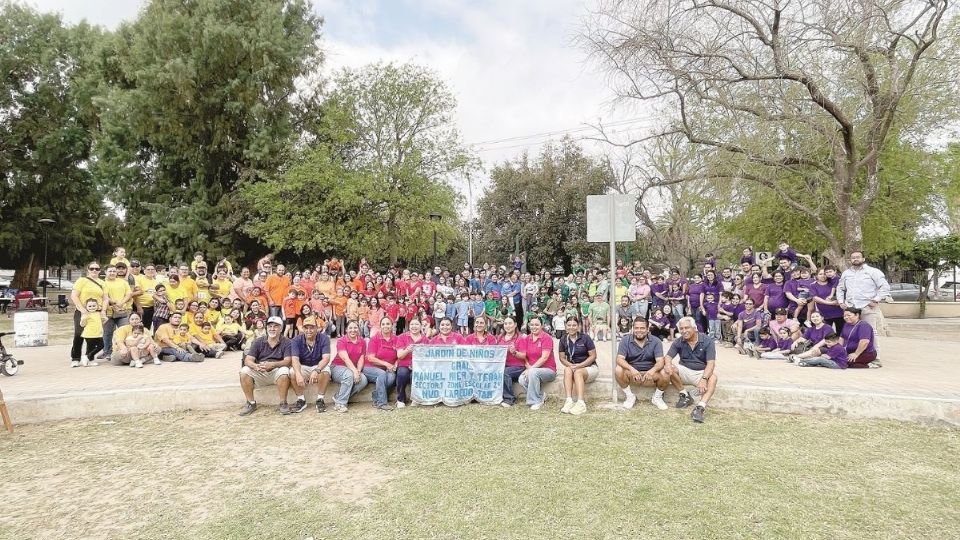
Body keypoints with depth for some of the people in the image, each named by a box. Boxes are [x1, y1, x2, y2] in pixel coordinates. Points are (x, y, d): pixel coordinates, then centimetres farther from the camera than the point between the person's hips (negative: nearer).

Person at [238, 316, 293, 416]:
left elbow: (287, 361, -12)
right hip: (259, 373, 3)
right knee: (244, 371, -23)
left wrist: (272, 365, -31)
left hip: (276, 372, -3)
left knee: (284, 371, -34)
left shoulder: (286, 343, 1)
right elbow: (247, 360, 0)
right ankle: (251, 403, -7)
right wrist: (255, 366, -25)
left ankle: (283, 403, -17)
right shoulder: (259, 342, 9)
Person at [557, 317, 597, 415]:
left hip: (589, 367, -3)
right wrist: (570, 365, -16)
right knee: (567, 370, -31)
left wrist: (580, 365, -18)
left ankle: (581, 403, -46)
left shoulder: (585, 338, -6)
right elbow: (562, 358, 5)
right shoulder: (563, 340, 5)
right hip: (572, 366, 3)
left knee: (578, 372, -35)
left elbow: (593, 356, -8)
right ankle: (569, 401, -43)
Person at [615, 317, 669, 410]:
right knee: (618, 370, -29)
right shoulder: (626, 341, -3)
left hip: (650, 375, 0)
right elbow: (620, 359, -15)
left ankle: (657, 397, 2)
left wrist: (652, 370, -36)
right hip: (632, 374, 0)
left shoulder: (655, 341, -3)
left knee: (665, 374, -28)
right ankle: (629, 396, -4)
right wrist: (632, 369, -35)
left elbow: (660, 361, -13)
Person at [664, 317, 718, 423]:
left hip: (702, 372, -3)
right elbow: (669, 357, -4)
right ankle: (685, 395, -11)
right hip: (685, 371, 3)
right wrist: (668, 365, -31)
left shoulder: (707, 341, -11)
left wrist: (704, 379, -36)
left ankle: (700, 407, -47)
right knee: (670, 370, -24)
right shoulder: (679, 342, -2)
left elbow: (711, 363, -20)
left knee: (713, 377, -34)